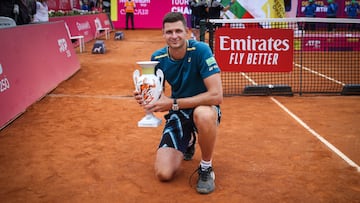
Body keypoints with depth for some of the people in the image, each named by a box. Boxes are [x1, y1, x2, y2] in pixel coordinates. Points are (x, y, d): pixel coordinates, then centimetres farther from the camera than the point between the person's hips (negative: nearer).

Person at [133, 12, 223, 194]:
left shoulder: (200, 51, -21)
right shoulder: (158, 58, -7)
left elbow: (217, 95, -29)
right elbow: (157, 94, 5)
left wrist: (173, 103, -31)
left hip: (204, 107, -3)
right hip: (178, 113, 4)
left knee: (204, 115, -44)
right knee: (163, 174, -11)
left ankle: (206, 168, -12)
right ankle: (188, 143, 25)